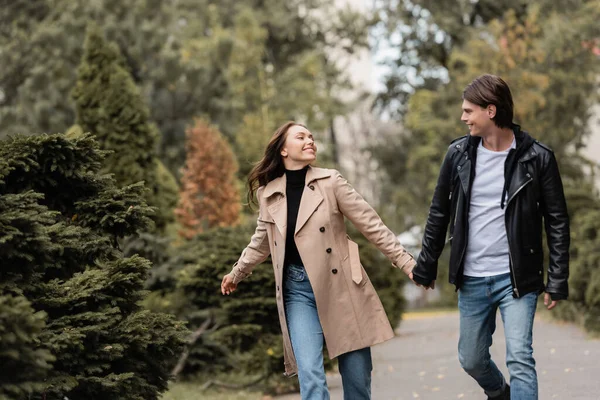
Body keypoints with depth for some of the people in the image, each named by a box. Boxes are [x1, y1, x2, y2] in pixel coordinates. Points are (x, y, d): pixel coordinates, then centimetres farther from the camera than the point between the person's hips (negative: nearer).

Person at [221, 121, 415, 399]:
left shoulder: (330, 182, -3)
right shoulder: (268, 194, 5)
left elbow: (371, 225, -2)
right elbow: (262, 241, 23)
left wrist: (407, 263, -7)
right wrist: (237, 273, 36)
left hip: (340, 285, -1)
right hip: (298, 289, 1)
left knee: (357, 374, 3)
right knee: (310, 376, -13)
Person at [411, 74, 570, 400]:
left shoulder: (537, 158, -9)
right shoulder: (458, 153, 1)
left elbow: (557, 223, -4)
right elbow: (439, 214, 10)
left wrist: (558, 281, -7)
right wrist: (426, 266, 11)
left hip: (517, 279, -4)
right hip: (471, 280, 4)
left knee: (520, 359, -14)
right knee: (471, 359, 16)